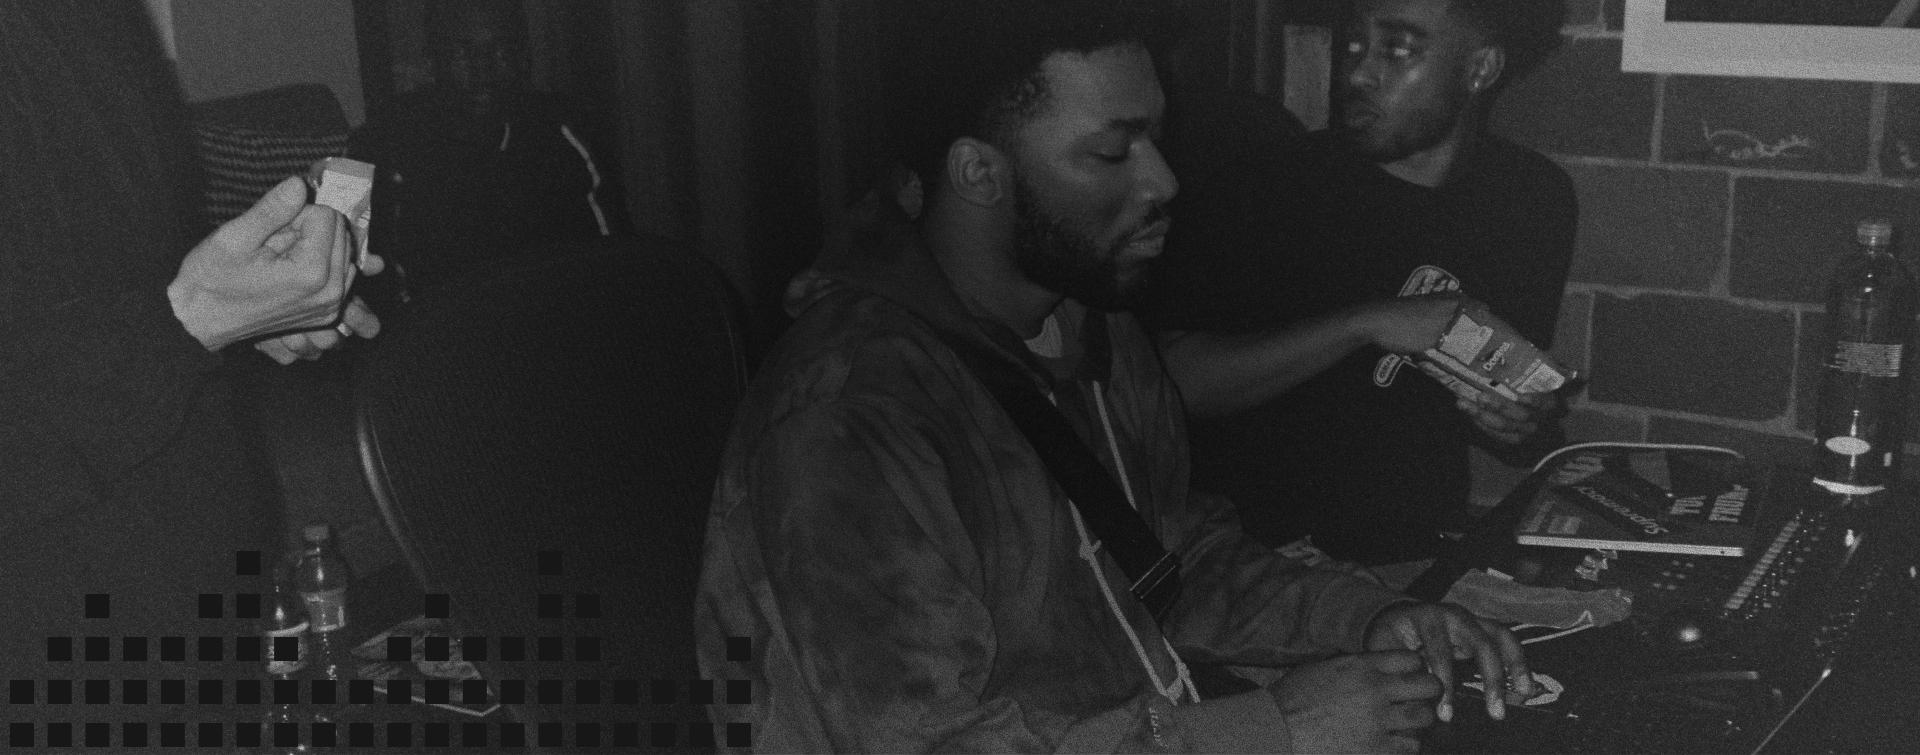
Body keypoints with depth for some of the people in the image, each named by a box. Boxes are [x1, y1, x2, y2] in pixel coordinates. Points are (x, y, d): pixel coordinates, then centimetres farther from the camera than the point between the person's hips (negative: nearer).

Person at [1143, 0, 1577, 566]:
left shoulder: (1536, 197, 8)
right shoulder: (1257, 188, -8)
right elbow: (1174, 379, -16)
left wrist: (1528, 428, -4)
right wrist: (1364, 324, -20)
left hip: (1431, 555, 5)